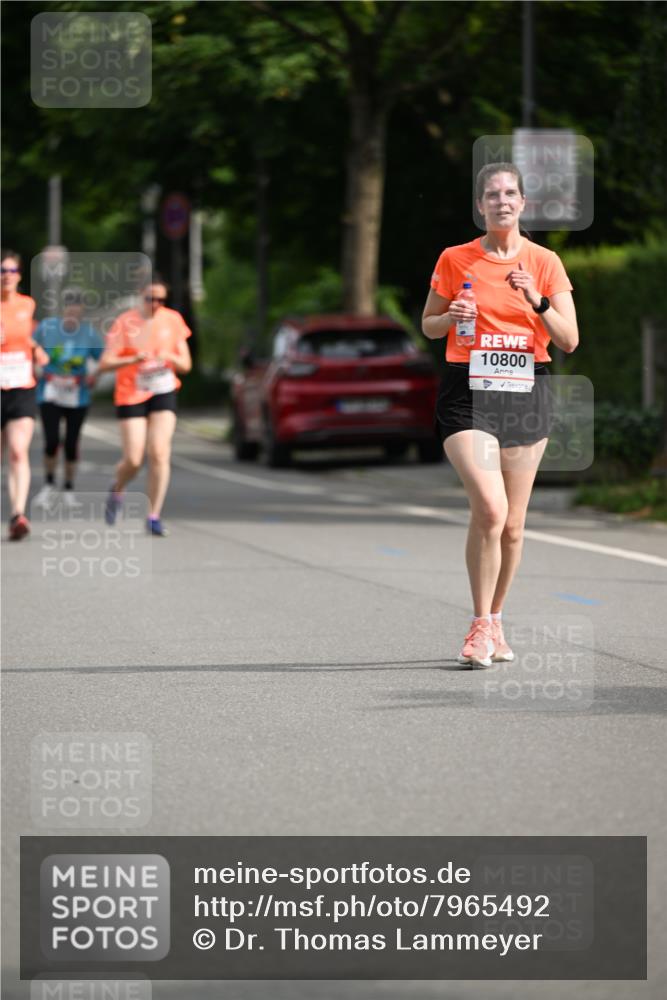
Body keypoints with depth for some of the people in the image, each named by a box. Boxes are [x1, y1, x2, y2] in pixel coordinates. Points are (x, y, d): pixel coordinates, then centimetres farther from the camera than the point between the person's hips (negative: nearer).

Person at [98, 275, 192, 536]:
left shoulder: (173, 320, 3)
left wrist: (170, 358, -15)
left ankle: (154, 517, -5)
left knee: (159, 453, -12)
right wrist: (135, 359, -27)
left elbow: (186, 365, 7)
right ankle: (117, 490, 28)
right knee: (133, 460, -7)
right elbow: (105, 363, -11)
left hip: (163, 392, 2)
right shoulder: (125, 322, -6)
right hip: (131, 395, -2)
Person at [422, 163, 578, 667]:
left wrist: (537, 301, -16)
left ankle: (495, 621, 26)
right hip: (468, 392, -2)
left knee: (512, 524, 6)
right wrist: (451, 318, -9)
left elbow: (569, 341, 0)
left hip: (526, 392, 2)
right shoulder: (455, 260, 2)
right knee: (489, 508, -20)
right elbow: (429, 326, 13)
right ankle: (480, 625, -8)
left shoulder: (545, 262, 3)